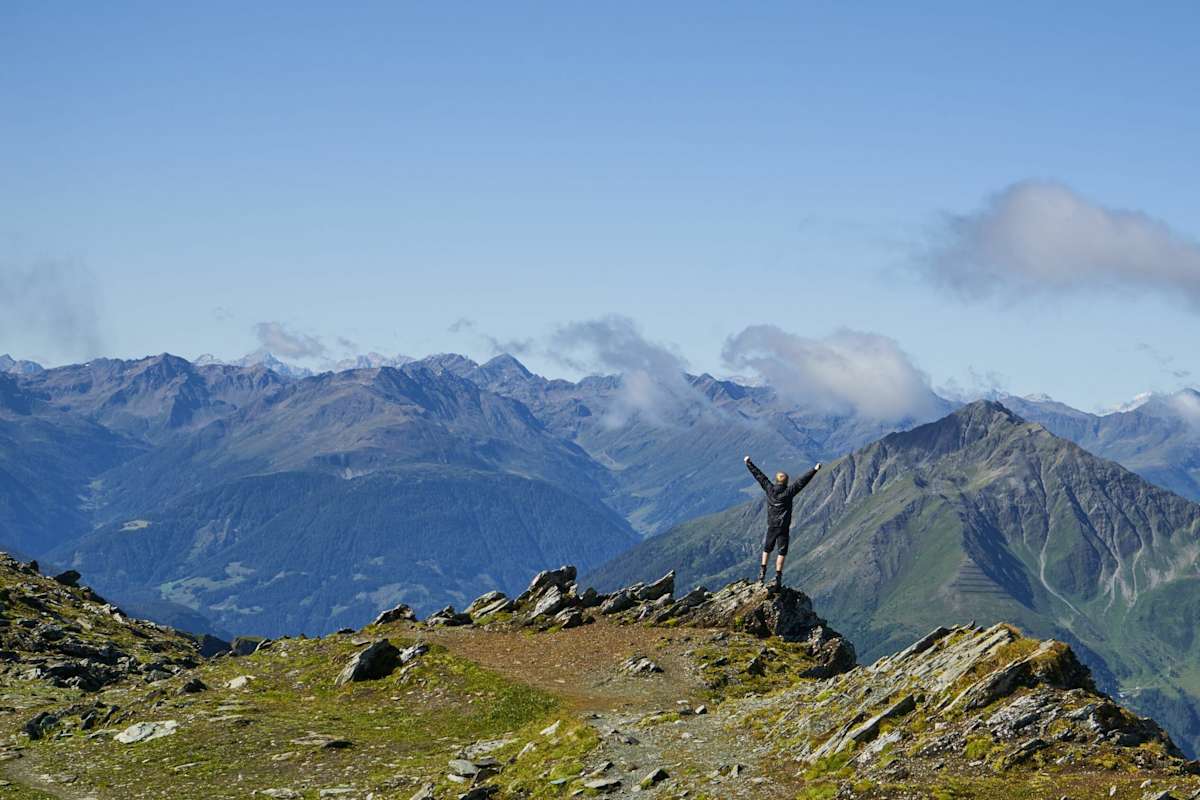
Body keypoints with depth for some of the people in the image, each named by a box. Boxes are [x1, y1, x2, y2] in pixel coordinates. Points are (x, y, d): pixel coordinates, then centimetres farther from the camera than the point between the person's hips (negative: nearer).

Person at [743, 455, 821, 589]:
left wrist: (748, 463, 13)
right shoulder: (788, 492, -12)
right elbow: (802, 481, -15)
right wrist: (814, 470, -14)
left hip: (771, 526, 3)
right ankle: (778, 577, -2)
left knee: (767, 549, 20)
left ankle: (762, 572, 13)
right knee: (782, 552, 2)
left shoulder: (769, 489, -4)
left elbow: (758, 475, 5)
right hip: (783, 527, -3)